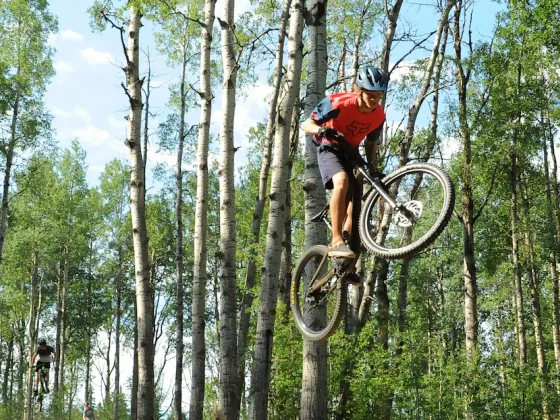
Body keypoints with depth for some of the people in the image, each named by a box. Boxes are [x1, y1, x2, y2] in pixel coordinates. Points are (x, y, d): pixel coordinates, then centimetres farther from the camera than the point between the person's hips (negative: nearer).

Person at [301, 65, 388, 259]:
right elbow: (306, 124, -18)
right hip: (330, 148, -6)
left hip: (351, 152, 6)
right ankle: (337, 242, -36)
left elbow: (371, 144, 9)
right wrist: (322, 130, -39)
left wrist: (374, 169, -4)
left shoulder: (379, 116, -8)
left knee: (354, 208, -3)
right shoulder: (340, 104, -23)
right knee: (342, 182, -35)